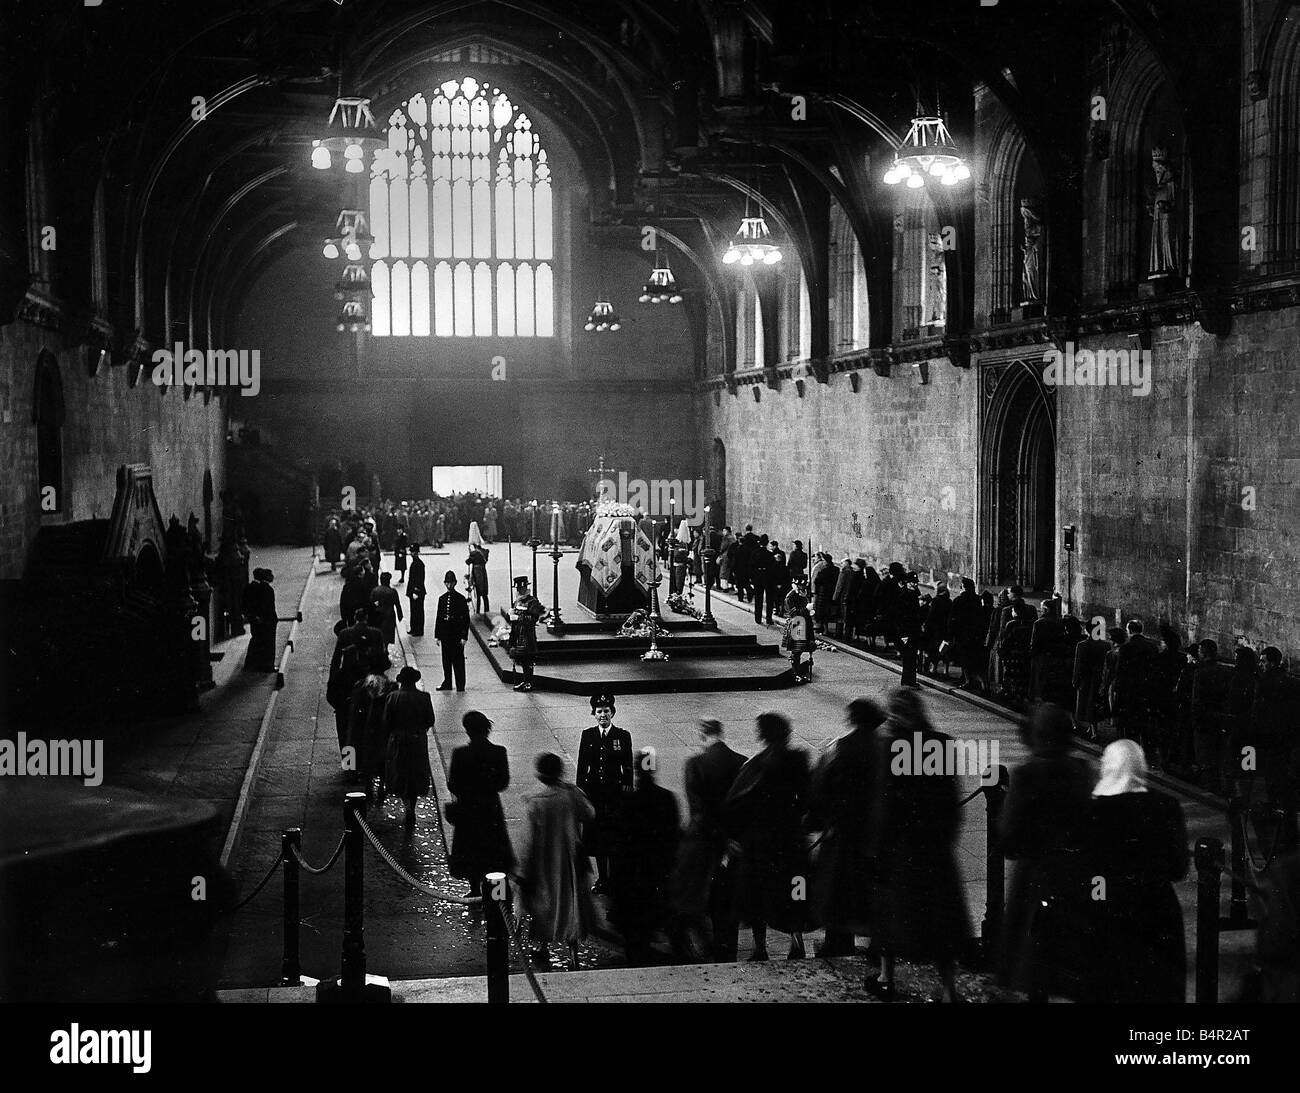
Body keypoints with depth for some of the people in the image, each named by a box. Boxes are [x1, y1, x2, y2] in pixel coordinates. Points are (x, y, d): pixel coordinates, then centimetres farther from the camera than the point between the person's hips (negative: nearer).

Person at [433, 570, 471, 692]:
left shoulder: (461, 599, -3)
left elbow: (466, 619, -4)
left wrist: (464, 636, -10)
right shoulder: (442, 599, 9)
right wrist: (437, 635, 8)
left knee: (458, 661, -2)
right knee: (446, 660, 9)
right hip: (445, 635, 4)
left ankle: (460, 685, 3)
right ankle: (447, 684, 18)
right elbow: (438, 618, 12)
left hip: (457, 635, -4)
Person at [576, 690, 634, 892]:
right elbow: (582, 767, 6)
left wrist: (627, 790, -4)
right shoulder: (587, 736, 4)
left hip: (615, 793, -2)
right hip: (593, 792, 2)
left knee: (614, 837, -2)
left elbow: (628, 768, 1)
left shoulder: (623, 736, -2)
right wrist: (579, 792, 3)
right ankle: (602, 879, 19)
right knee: (597, 838, 8)